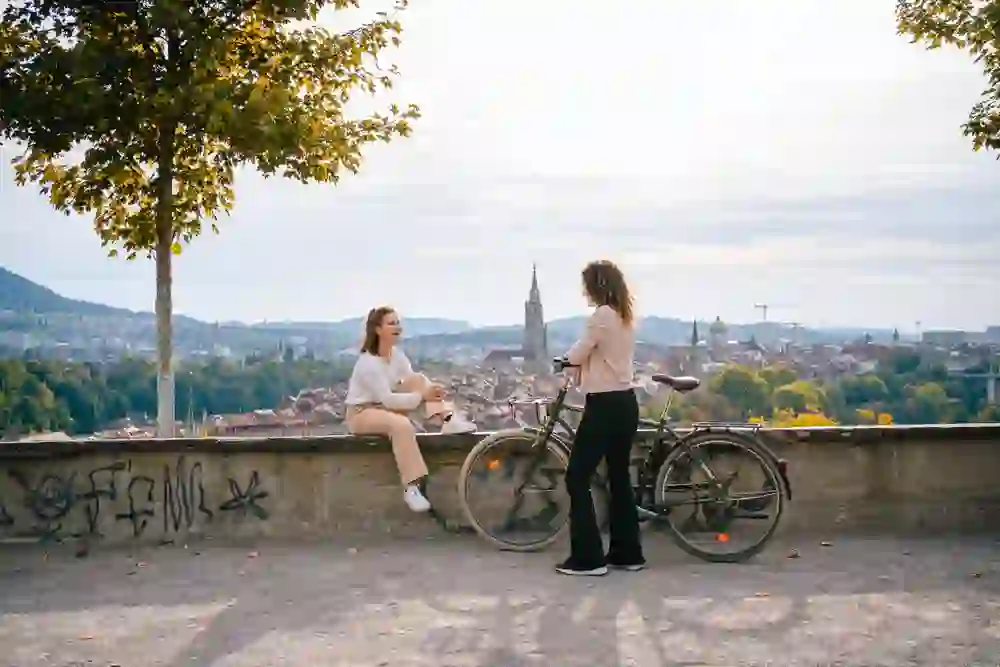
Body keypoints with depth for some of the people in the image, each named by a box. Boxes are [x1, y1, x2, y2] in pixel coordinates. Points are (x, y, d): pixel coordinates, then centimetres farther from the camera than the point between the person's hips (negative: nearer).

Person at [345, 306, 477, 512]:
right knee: (401, 424, -37)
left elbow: (414, 383, -4)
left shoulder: (397, 354, 1)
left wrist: (431, 390, -26)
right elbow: (387, 399, -28)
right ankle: (411, 487, -35)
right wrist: (422, 396, -31)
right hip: (361, 413, -8)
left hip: (385, 406, 8)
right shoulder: (368, 362, -23)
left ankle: (448, 420, -26)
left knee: (419, 379, -11)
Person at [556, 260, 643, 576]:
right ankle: (628, 552, 20)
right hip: (626, 403, 9)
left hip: (605, 405, -9)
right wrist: (585, 364, 6)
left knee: (577, 478, -2)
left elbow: (576, 356, -7)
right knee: (619, 476, 14)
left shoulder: (601, 315, -15)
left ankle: (588, 558, 0)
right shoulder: (624, 316, 13)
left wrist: (568, 357, 12)